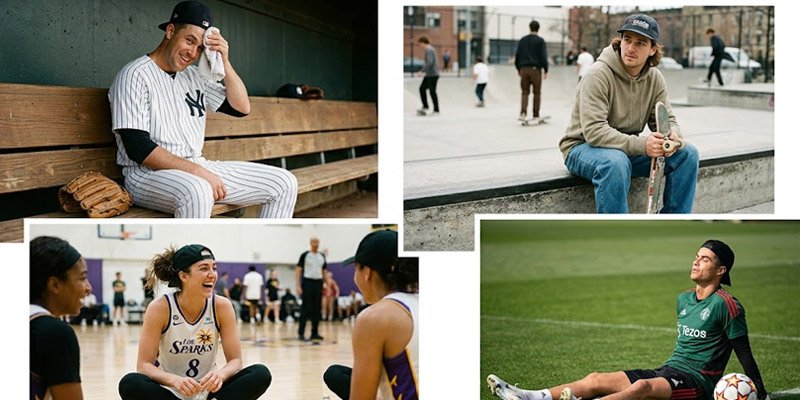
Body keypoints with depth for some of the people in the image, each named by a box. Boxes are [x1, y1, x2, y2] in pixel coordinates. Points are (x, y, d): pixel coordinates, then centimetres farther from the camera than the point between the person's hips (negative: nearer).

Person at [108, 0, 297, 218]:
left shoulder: (193, 76, 17)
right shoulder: (135, 75, -7)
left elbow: (241, 108, 15)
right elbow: (137, 148, -17)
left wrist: (225, 63, 0)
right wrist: (198, 172, -24)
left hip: (197, 170, 8)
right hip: (149, 174, -8)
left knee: (284, 183, -2)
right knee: (196, 191, -43)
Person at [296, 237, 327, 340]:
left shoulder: (322, 256, 12)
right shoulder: (305, 255, -3)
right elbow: (298, 271, -5)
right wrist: (297, 286, -13)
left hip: (318, 283, 5)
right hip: (307, 282, -5)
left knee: (317, 309, 5)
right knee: (306, 309, -7)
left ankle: (315, 332, 12)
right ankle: (301, 333, -2)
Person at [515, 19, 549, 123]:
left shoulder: (522, 40, 10)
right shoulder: (540, 41, -2)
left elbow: (517, 55, 12)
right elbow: (543, 56, -6)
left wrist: (518, 68, 20)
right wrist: (545, 70, -1)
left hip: (524, 69, 3)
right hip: (536, 69, -3)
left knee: (525, 92, 6)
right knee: (537, 93, 6)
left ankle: (523, 113, -15)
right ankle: (535, 116, 6)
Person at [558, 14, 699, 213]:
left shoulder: (655, 79, 1)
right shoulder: (598, 75, -20)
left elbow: (666, 120, 5)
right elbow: (594, 131, -28)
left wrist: (672, 136, -22)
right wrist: (641, 144, -38)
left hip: (628, 148, 6)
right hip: (583, 147, -6)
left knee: (687, 154, -10)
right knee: (615, 162, -41)